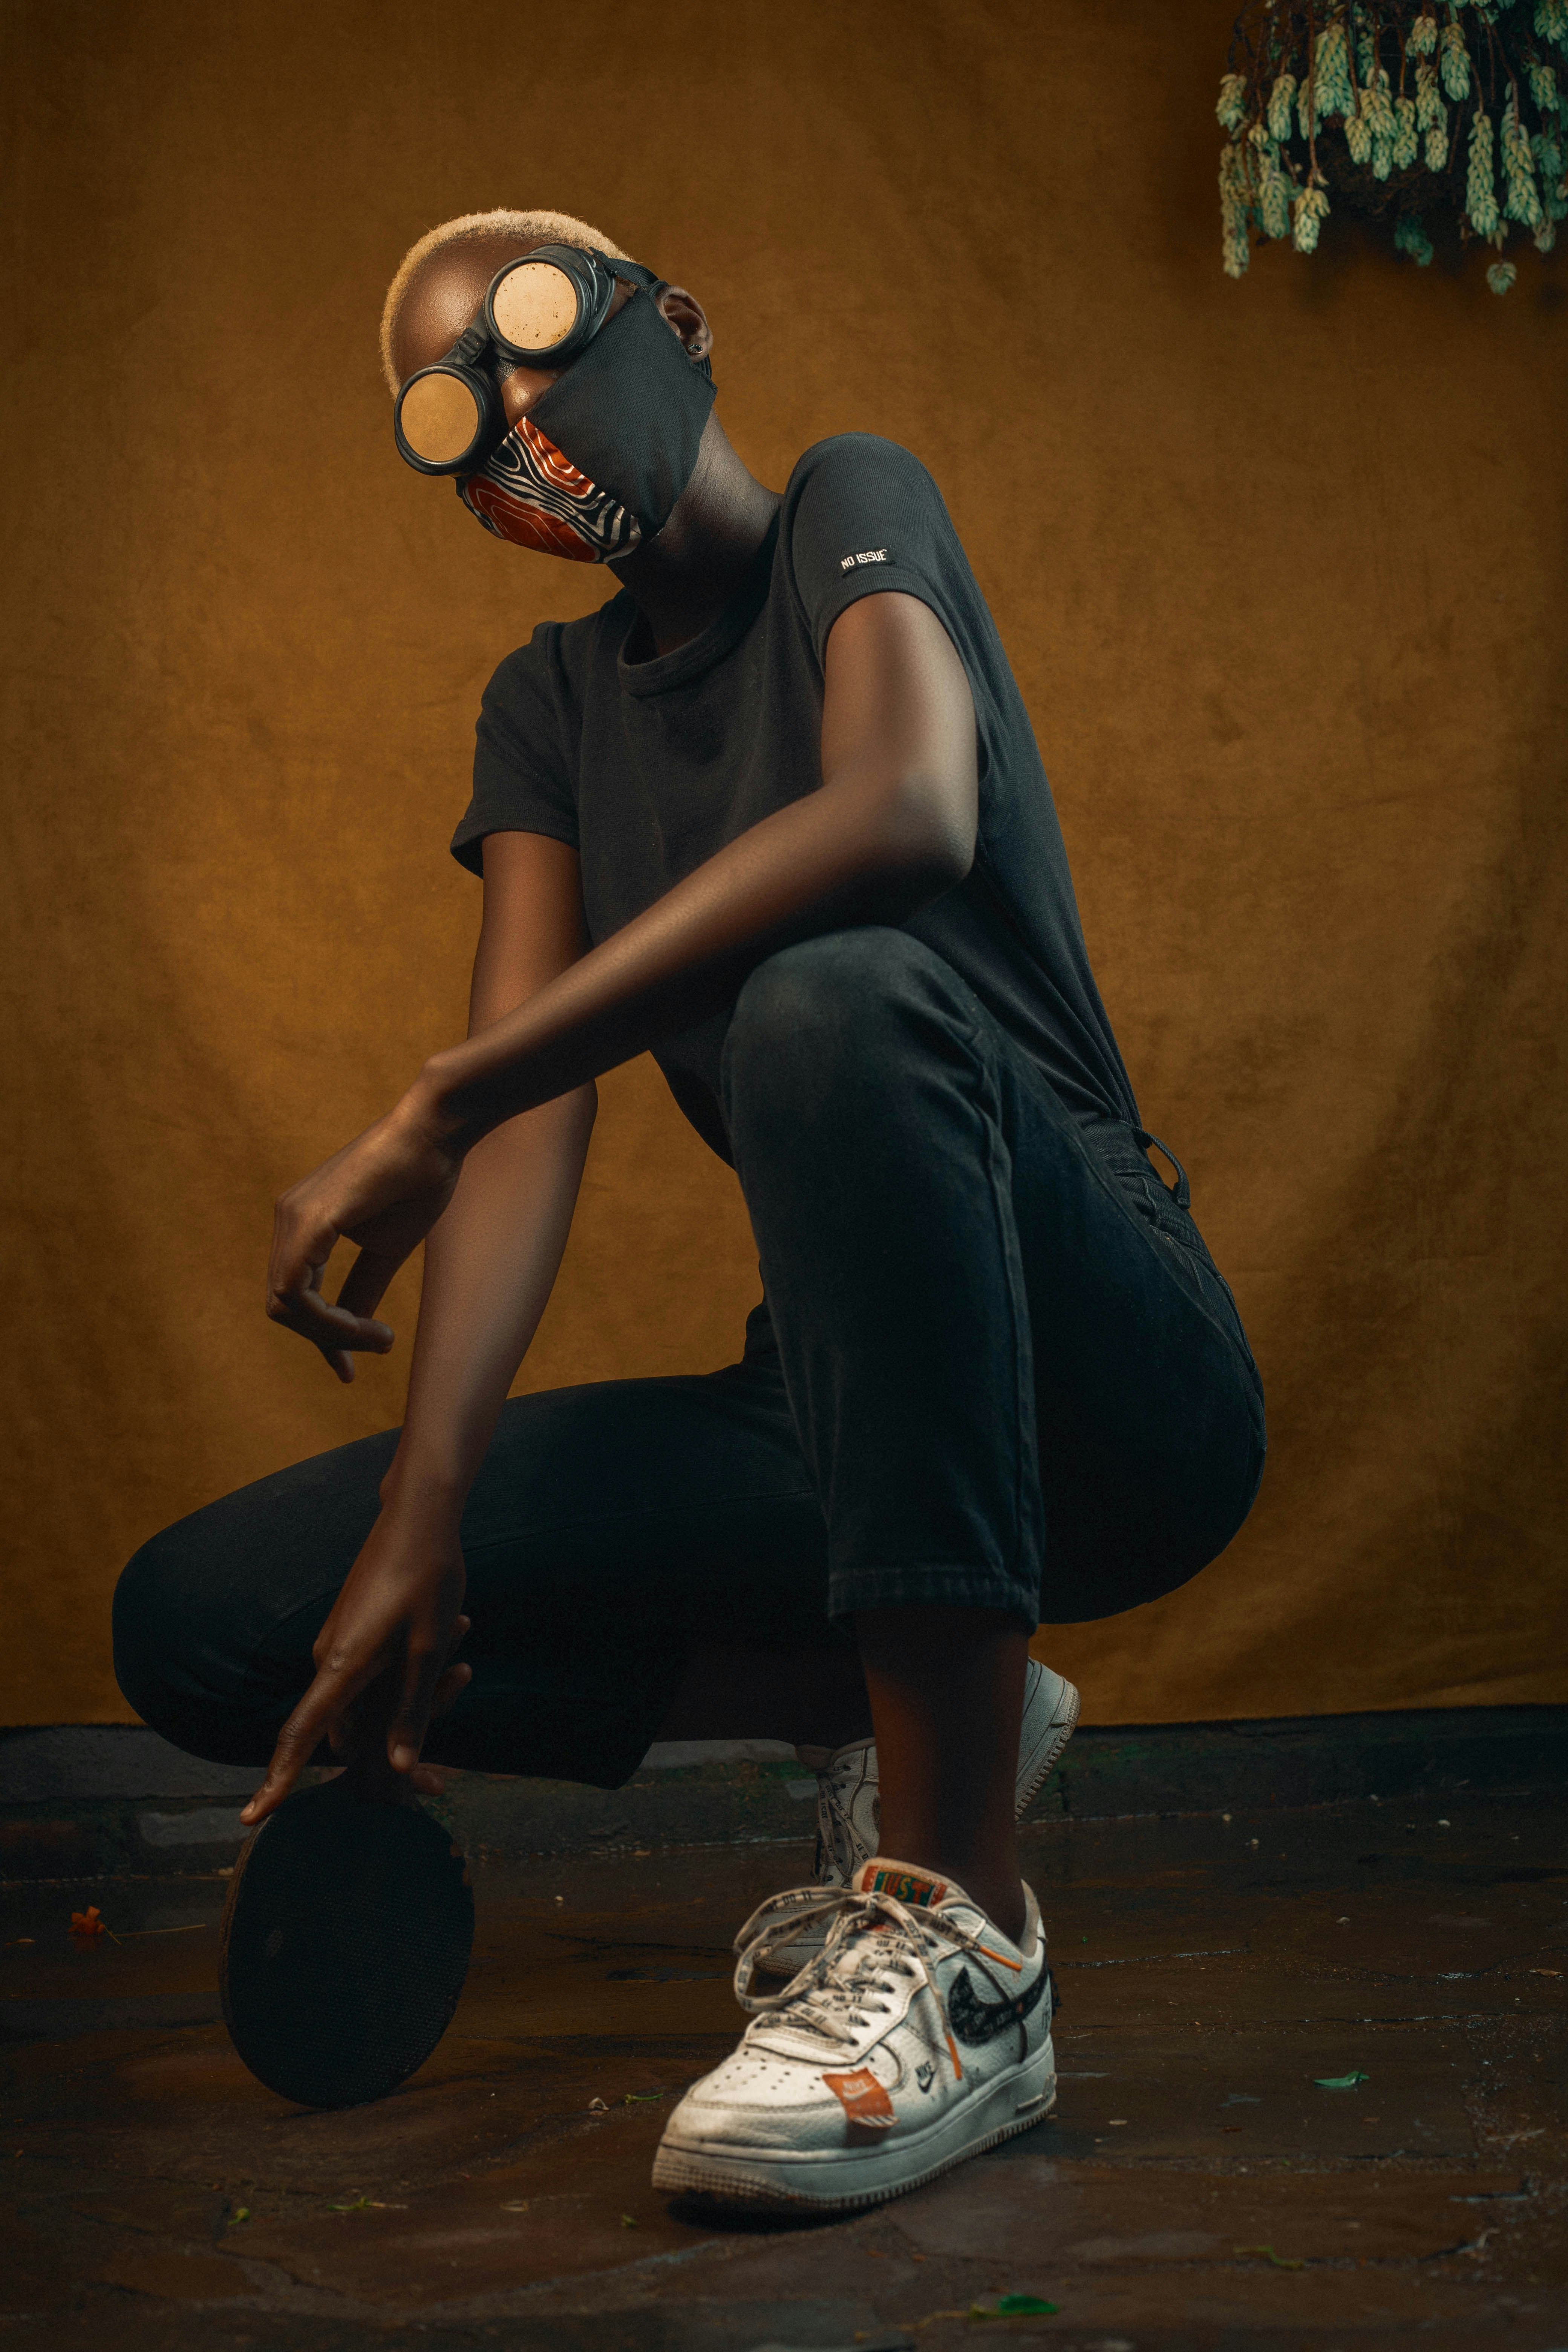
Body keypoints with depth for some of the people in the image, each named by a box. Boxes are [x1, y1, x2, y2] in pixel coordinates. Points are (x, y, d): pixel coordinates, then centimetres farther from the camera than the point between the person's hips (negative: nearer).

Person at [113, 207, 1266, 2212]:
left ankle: (961, 1943, -34)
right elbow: (536, 1119, -1)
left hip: (1110, 1384, -6)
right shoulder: (552, 706, 14)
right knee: (200, 1620, -5)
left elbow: (908, 811, -27)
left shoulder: (851, 507, -3)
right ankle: (909, 1718, 5)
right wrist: (421, 1517, -17)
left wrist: (430, 1106, -29)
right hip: (834, 1406, 6)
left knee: (840, 1002, -37)